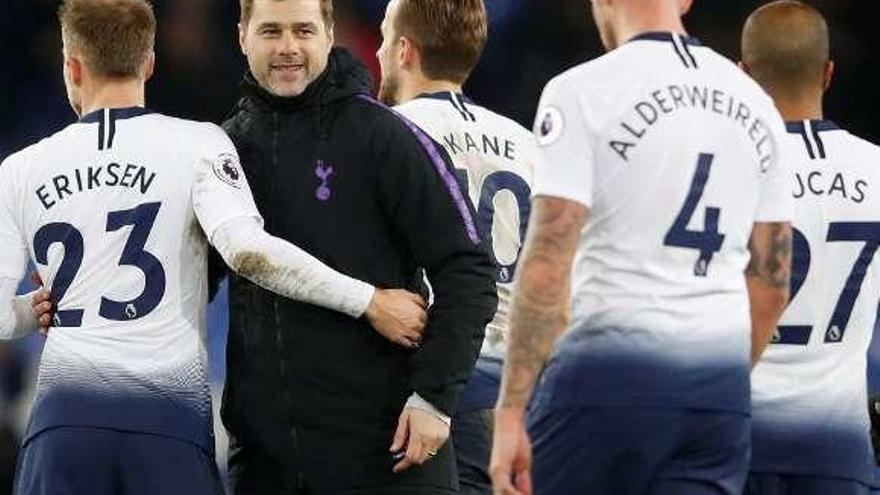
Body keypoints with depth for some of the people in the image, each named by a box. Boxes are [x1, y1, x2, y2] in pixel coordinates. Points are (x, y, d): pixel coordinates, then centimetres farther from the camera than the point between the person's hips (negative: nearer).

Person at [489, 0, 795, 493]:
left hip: (609, 378, -5)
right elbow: (771, 285, 16)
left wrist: (511, 410, -11)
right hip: (721, 394, 5)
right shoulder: (756, 105, 13)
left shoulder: (584, 92, -6)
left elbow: (548, 267, -12)